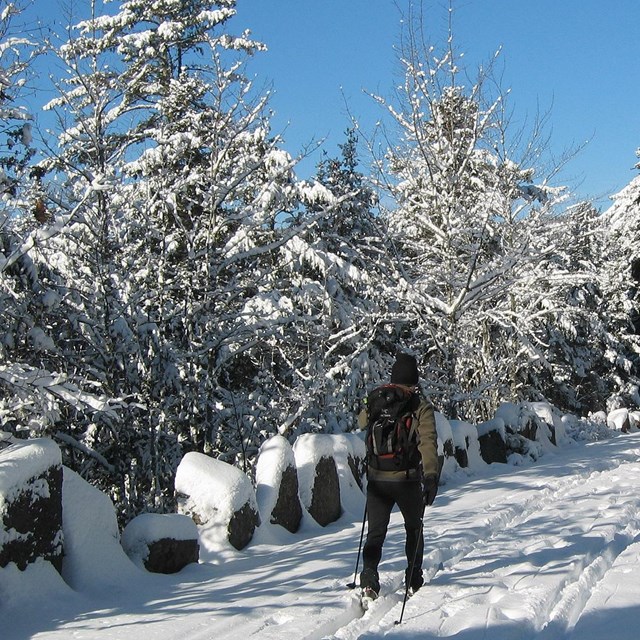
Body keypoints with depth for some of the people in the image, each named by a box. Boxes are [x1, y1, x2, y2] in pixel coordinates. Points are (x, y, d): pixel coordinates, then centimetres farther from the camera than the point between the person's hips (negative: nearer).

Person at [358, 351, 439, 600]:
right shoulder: (421, 406, -8)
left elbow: (362, 423, 22)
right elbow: (428, 442, -19)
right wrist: (431, 476, -23)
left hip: (376, 479, 2)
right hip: (407, 479, -2)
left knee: (375, 532, 6)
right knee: (414, 528, 18)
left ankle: (369, 578, -15)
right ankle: (413, 581, 23)